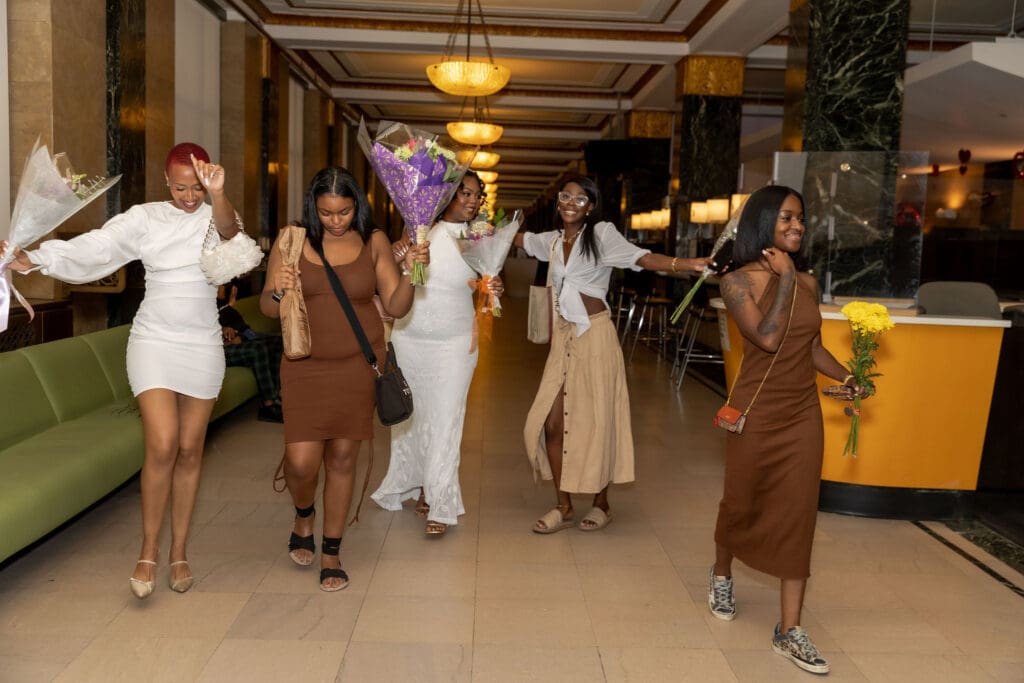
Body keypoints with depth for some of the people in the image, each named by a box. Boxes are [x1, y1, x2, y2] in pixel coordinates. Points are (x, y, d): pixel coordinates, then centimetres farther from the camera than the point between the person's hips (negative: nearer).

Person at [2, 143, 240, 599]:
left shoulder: (216, 216, 0)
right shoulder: (144, 219, 1)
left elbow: (229, 229, -25)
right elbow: (92, 247, -7)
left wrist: (217, 194, -45)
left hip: (202, 346, 1)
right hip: (153, 341, -1)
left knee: (190, 451, 6)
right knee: (162, 445, -13)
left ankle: (179, 552, 20)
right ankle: (148, 550, 6)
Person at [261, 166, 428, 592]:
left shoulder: (373, 242, -1)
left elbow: (396, 307, -3)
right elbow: (268, 309, 0)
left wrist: (409, 271, -19)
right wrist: (278, 291, -21)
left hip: (358, 365, 0)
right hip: (306, 366, 0)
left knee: (342, 459, 7)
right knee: (302, 461, -6)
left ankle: (331, 553, 25)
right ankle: (303, 516, 30)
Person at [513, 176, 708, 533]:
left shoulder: (602, 234, -6)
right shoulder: (552, 240, 11)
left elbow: (643, 258, -19)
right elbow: (519, 238, 31)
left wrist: (689, 264, -33)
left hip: (595, 337, -5)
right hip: (563, 338, 6)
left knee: (596, 423, 1)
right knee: (552, 423, 3)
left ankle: (601, 505, 20)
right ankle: (563, 507, 17)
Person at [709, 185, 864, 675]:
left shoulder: (807, 282, 6)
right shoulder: (738, 281, -9)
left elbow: (812, 346, 14)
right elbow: (769, 339, -22)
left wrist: (847, 377, -2)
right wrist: (783, 281, -16)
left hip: (804, 414, 4)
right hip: (756, 413, -4)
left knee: (798, 515, 1)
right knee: (741, 503, 13)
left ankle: (789, 631, 9)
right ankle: (721, 575, 43)